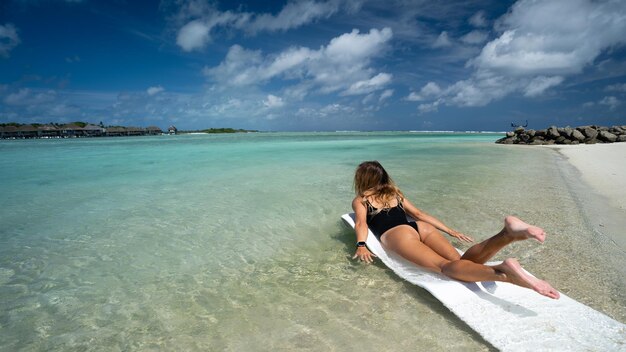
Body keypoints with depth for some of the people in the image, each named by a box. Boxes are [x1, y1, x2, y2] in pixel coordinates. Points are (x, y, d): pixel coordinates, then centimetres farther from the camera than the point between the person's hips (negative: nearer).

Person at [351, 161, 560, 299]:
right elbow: (419, 214, 29)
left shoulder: (359, 200, 19)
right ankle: (508, 234, -33)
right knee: (460, 263, -11)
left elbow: (361, 223, -1)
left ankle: (503, 272, -48)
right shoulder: (394, 193, 33)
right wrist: (451, 231, 29)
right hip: (420, 227, 5)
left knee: (445, 267, -23)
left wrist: (361, 246, -14)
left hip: (396, 235, -5)